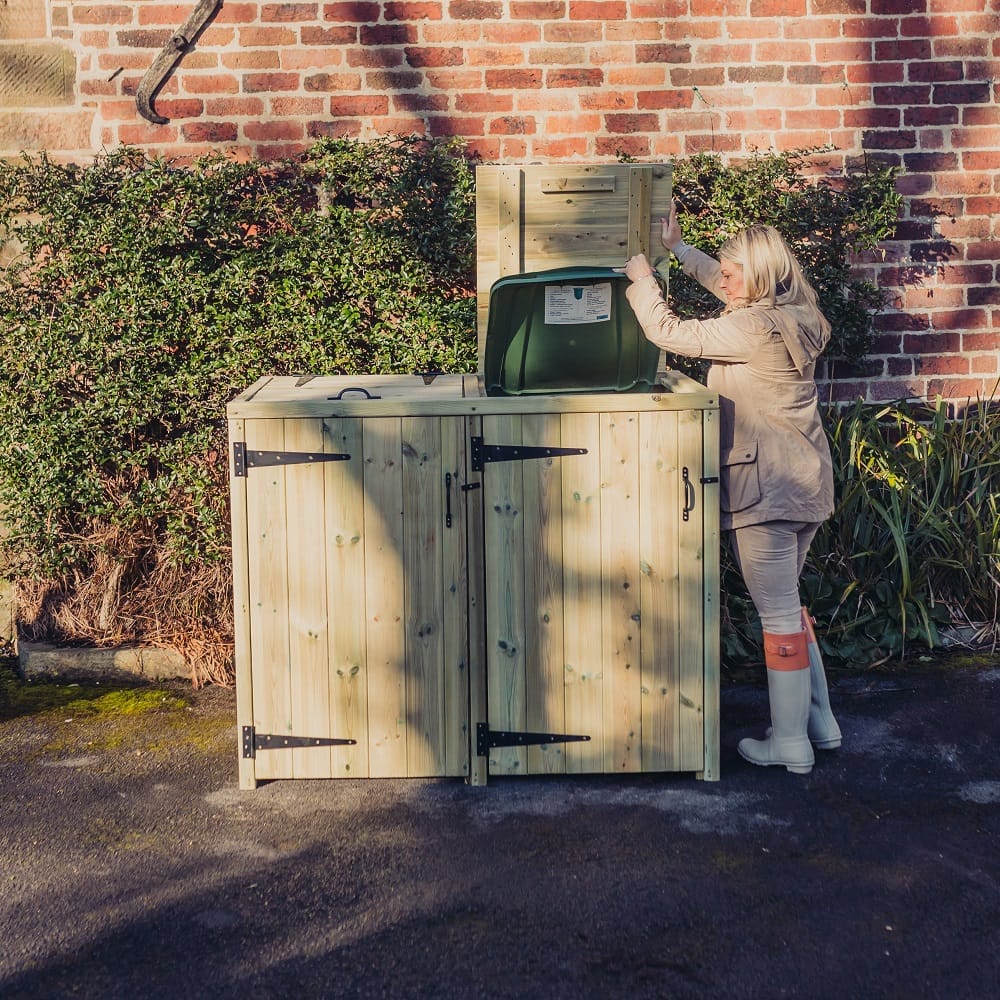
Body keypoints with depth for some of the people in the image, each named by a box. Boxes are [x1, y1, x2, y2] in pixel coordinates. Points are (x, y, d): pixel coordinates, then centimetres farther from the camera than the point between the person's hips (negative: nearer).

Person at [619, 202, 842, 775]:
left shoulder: (755, 328, -19)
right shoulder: (789, 316, 9)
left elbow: (668, 332, -15)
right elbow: (727, 284, 27)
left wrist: (642, 277, 0)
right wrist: (679, 248, 30)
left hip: (767, 487, -10)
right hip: (804, 482, 10)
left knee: (780, 615, -1)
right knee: (787, 606, 20)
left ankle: (790, 743, 8)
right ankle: (820, 721, 28)